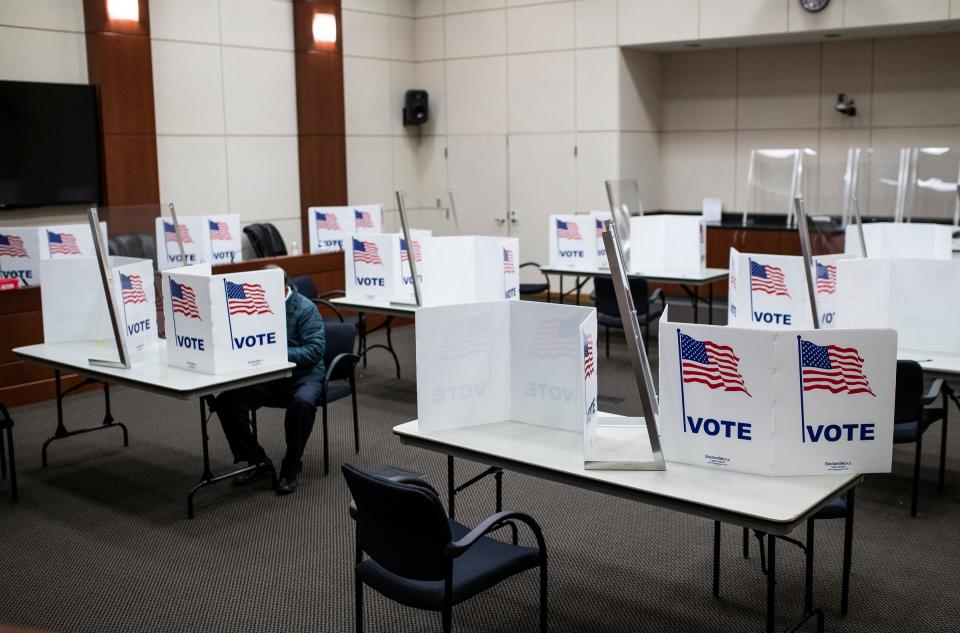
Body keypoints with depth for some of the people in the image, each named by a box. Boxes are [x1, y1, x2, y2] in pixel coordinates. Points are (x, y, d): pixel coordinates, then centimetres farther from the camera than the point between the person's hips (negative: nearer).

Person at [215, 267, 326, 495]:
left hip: (302, 372, -4)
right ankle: (258, 462, -2)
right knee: (226, 401, -19)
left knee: (303, 403, -37)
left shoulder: (305, 309, -8)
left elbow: (315, 350, -17)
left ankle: (290, 470, -17)